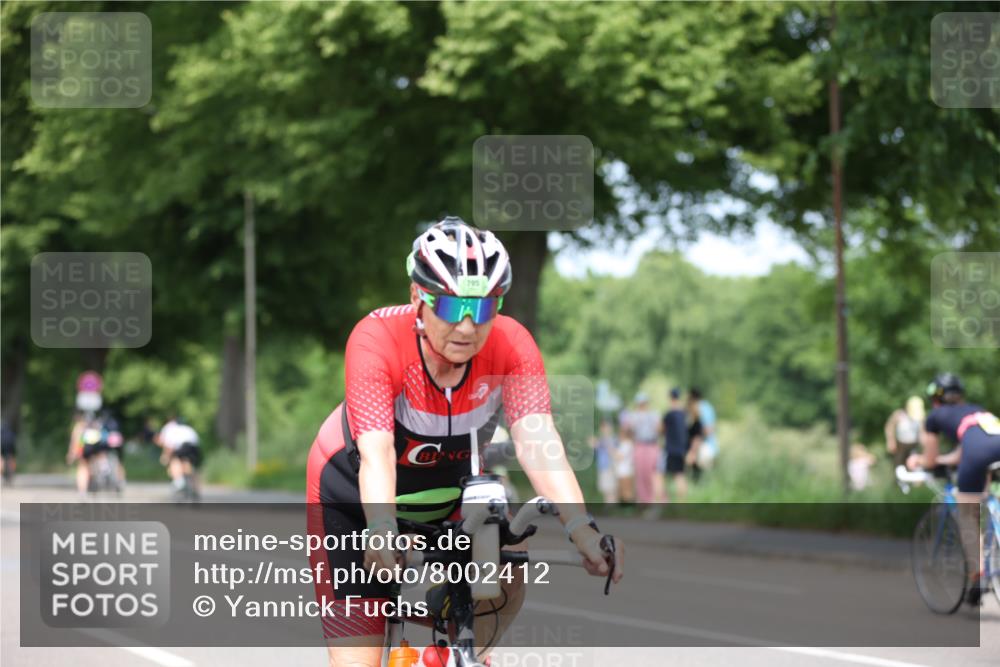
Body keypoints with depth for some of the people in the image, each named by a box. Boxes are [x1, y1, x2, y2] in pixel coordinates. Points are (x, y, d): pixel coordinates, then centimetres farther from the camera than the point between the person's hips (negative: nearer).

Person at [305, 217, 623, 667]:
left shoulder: (511, 346, -24)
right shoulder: (377, 339, -32)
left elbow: (536, 439, -36)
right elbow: (376, 453, -43)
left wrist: (580, 527, -52)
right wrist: (382, 532, -61)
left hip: (450, 487, 3)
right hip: (357, 495, -3)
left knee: (505, 588, -22)